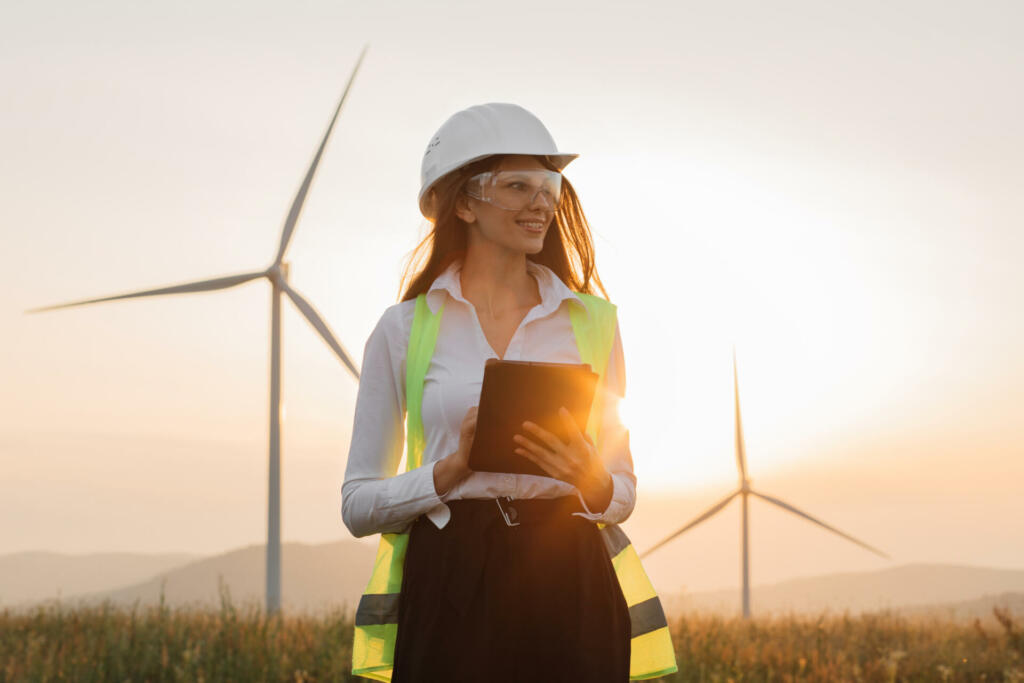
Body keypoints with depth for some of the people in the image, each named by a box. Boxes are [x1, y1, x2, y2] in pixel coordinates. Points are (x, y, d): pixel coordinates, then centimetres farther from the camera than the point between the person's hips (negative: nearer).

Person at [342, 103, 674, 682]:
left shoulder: (592, 321, 10)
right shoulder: (405, 329, 5)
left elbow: (624, 493, 14)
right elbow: (358, 504, 6)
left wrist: (592, 480, -9)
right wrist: (453, 470, -11)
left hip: (568, 589, 2)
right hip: (449, 590, -1)